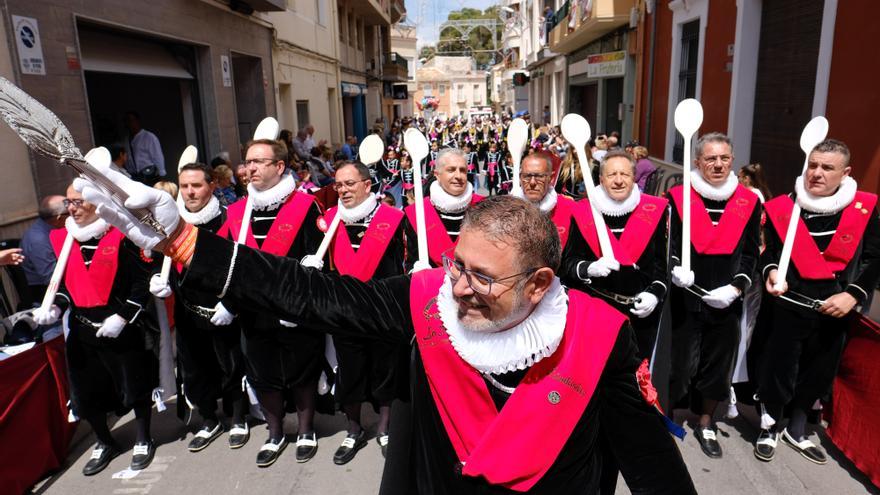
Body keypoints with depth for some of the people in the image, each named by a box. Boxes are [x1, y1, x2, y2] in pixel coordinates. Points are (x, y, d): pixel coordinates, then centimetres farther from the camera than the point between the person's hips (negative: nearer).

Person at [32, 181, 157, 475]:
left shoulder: (121, 237, -12)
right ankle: (105, 444, 37)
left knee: (135, 385, 8)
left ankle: (143, 441, 31)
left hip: (123, 329, -5)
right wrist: (54, 308, -3)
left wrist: (122, 317, -18)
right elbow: (66, 283, 15)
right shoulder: (62, 239, 6)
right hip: (81, 331, 6)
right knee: (86, 390, 13)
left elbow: (142, 281, -13)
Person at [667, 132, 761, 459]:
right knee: (679, 361, 5)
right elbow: (668, 244, -4)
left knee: (718, 363, 15)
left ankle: (706, 424, 35)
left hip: (726, 301, 3)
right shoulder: (679, 197, -4)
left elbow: (750, 252, 5)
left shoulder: (748, 202, 3)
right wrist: (676, 269, -24)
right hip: (685, 299, -2)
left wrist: (736, 287, -9)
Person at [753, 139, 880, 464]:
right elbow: (768, 250, 2)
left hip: (834, 311, 3)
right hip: (788, 308, -2)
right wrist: (771, 271, -18)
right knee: (777, 369, 5)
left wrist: (853, 294, -12)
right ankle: (769, 428, 29)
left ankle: (796, 430, 39)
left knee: (819, 373, 17)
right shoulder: (782, 207, -6)